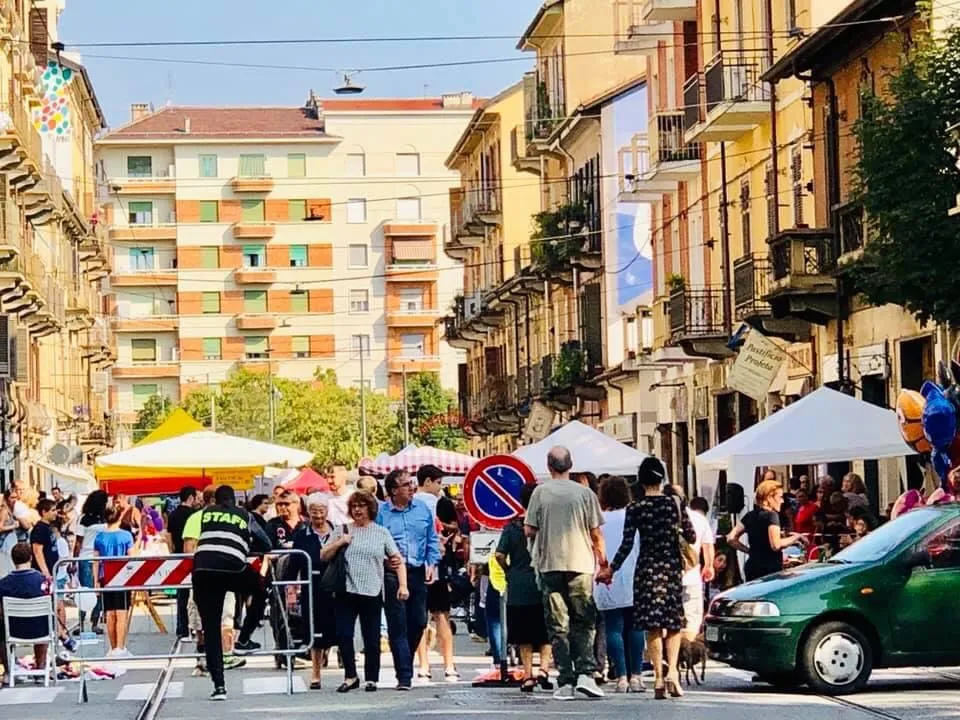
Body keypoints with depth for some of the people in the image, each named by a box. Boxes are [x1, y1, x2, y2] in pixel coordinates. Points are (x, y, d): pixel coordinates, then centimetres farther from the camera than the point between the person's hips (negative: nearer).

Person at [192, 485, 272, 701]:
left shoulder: (205, 514, 23)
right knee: (260, 591, 32)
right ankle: (243, 641, 26)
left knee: (210, 628, 7)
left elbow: (190, 545, 21)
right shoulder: (245, 516, 23)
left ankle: (218, 685, 1)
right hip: (233, 568, -1)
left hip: (203, 570, 1)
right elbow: (266, 545, 27)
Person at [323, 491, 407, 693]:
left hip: (372, 593, -1)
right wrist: (339, 543, -8)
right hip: (346, 592, 1)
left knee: (372, 638, 4)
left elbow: (398, 560, 5)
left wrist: (403, 585, -6)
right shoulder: (342, 530, 10)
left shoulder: (381, 532, 7)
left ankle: (371, 678, 14)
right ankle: (350, 676, 9)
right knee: (343, 635, -4)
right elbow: (324, 556, 9)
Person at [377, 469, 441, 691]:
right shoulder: (381, 513, -2)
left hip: (418, 572, 4)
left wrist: (432, 563, 3)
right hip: (392, 574, -4)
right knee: (398, 626, -5)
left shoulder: (423, 509, 9)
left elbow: (432, 539, 15)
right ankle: (404, 676, -3)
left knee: (418, 622, 8)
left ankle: (405, 663, 30)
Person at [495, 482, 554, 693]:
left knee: (524, 637, 8)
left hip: (518, 588, 1)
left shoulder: (512, 527, 0)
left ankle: (528, 676, 5)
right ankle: (544, 669, -8)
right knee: (545, 635, 9)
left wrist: (510, 571, 11)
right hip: (542, 585, -1)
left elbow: (500, 555, -6)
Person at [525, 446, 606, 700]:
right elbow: (596, 533, 1)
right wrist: (602, 558, 16)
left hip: (550, 565, 0)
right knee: (584, 624, 8)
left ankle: (566, 682, 0)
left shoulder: (540, 492, -1)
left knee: (558, 627, 4)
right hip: (581, 564, 0)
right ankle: (585, 672, -8)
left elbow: (529, 530, 0)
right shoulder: (584, 493, -1)